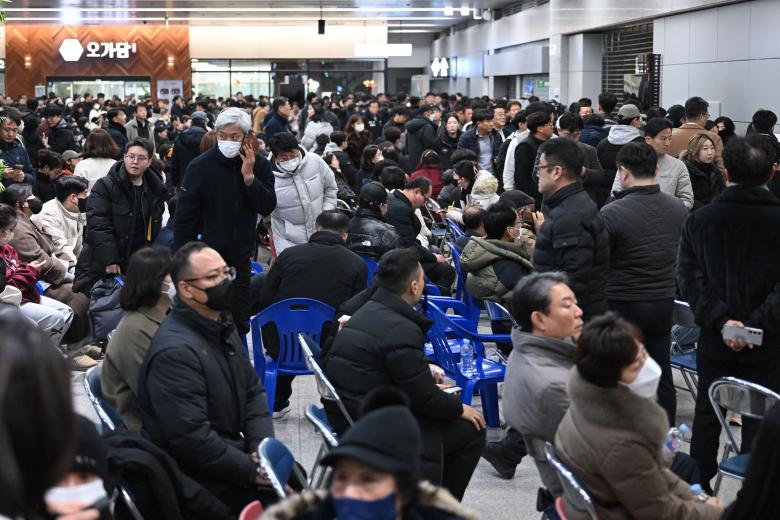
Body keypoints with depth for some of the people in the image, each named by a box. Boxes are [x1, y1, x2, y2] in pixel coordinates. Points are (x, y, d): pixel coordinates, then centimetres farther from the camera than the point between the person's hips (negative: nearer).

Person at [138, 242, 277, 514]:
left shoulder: (221, 326, 9)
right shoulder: (175, 351, -23)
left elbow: (253, 391, 12)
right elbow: (191, 438, -25)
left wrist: (263, 448, -5)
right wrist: (254, 471, -19)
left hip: (231, 449, 9)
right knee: (278, 498, -19)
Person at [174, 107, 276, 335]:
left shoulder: (259, 166, -1)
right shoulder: (200, 166, -10)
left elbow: (267, 207, -7)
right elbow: (183, 218, -7)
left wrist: (249, 177, -19)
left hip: (241, 257, 3)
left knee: (240, 320, 10)